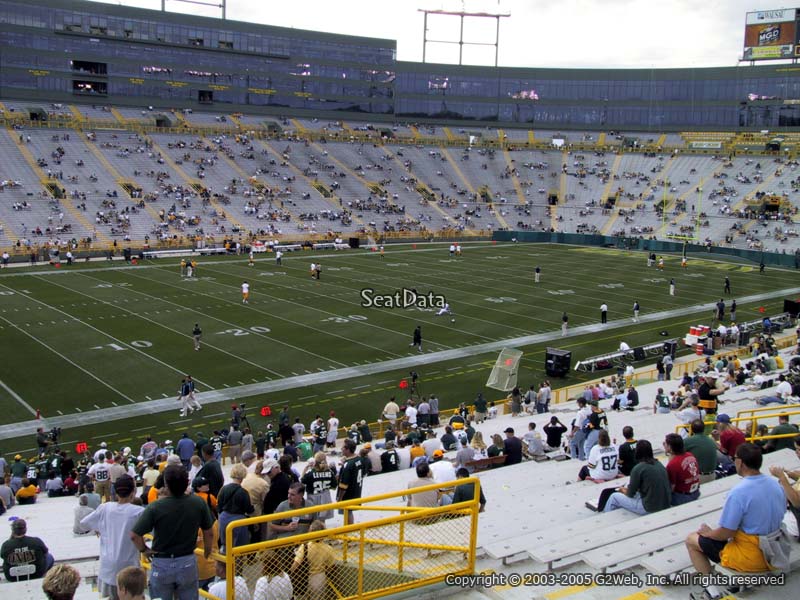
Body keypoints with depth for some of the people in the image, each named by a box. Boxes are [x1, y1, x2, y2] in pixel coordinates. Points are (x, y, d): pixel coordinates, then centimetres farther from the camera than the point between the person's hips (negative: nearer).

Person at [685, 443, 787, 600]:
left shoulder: (739, 493, -25)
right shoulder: (776, 485, -1)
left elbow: (725, 533, -21)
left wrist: (708, 532, 2)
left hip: (750, 558, -7)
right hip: (772, 553, 7)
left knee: (691, 540, 8)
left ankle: (710, 587, -3)